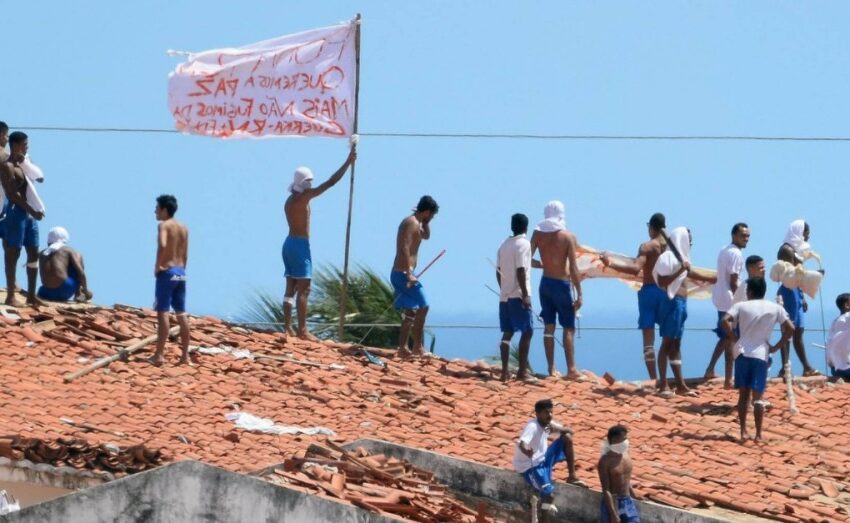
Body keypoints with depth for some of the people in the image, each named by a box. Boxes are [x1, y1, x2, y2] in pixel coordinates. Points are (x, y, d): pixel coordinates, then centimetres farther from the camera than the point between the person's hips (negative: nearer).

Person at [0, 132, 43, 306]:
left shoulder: (23, 165, 18)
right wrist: (32, 210, -22)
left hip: (29, 213, 9)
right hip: (16, 212, -9)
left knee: (34, 253, 8)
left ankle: (31, 295, 13)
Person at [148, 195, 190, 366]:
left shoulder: (164, 225, -8)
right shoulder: (183, 228, 14)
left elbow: (162, 245, -27)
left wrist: (157, 265, -17)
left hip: (167, 272, -7)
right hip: (181, 272, 7)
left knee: (163, 313, -7)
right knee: (181, 314, 9)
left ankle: (159, 355, -10)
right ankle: (185, 355, 9)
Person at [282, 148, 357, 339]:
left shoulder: (290, 200, 12)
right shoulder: (304, 196, -13)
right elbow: (331, 182, -14)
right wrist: (348, 162, -9)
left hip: (290, 243, 9)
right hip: (300, 245, -9)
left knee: (291, 287, 10)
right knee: (304, 288, -8)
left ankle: (288, 327, 10)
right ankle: (302, 330, -11)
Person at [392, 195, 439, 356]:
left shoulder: (414, 223, 18)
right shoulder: (412, 223, -13)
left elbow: (426, 235, 37)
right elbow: (404, 248, -23)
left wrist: (425, 222, 19)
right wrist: (409, 274, -28)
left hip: (400, 273, 10)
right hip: (403, 273, -10)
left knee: (411, 312, 13)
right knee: (422, 307, -10)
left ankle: (402, 348, 12)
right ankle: (418, 346, -11)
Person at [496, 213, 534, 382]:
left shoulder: (504, 245, 12)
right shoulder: (524, 244, -10)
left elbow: (498, 271, 13)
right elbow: (520, 271, -17)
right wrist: (525, 295, -16)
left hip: (504, 296, 7)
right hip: (518, 296, -7)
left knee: (507, 333, 8)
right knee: (527, 332, -1)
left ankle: (505, 371, 3)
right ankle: (522, 371, -5)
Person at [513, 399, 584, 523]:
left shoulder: (548, 424, -2)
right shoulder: (532, 427, -27)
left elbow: (567, 431, 7)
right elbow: (522, 444, -45)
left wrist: (557, 428, -17)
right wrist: (526, 450, -71)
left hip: (543, 459, 8)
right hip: (530, 466, -8)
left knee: (567, 438, 0)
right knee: (549, 495, -23)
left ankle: (572, 477, 10)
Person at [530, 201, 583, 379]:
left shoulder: (538, 234, -1)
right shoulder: (568, 237, -11)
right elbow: (573, 268, -14)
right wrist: (579, 294, -11)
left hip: (545, 283, 4)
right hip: (561, 284, -4)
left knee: (549, 327, 8)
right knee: (569, 328, 2)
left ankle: (551, 369, 6)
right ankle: (571, 369, -4)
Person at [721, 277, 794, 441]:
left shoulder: (741, 306, 3)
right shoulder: (775, 308, 6)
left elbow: (725, 321, -11)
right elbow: (790, 328, 0)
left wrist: (734, 339, -1)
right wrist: (776, 347, 6)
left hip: (742, 353, 0)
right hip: (761, 355, 0)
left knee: (743, 394, 8)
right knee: (758, 396, 1)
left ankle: (743, 432, 4)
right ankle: (758, 434, -4)